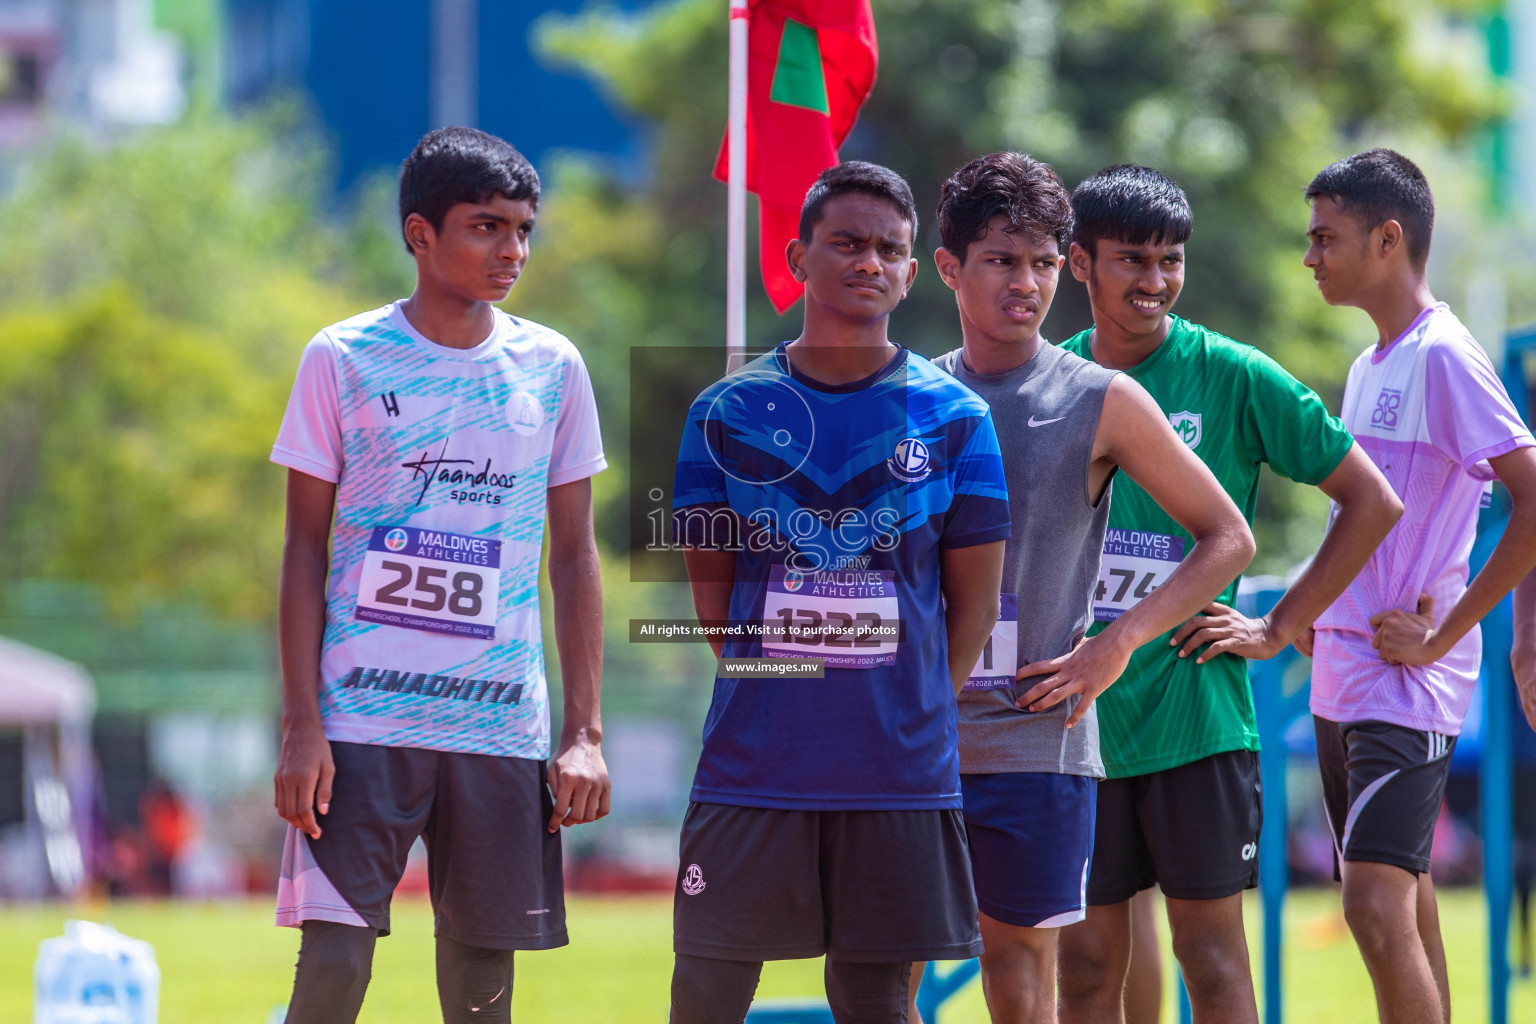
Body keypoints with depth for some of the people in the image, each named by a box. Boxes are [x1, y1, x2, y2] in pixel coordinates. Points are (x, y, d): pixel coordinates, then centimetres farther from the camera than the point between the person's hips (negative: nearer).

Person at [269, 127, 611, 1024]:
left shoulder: (552, 368, 8)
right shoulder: (343, 360, 1)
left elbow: (575, 554, 11)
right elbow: (306, 550, 2)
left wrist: (586, 731, 4)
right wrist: (302, 724, -6)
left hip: (502, 726, 2)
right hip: (363, 719, -2)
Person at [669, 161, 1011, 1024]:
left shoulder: (954, 419, 3)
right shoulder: (728, 415, 4)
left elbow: (974, 603, 6)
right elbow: (711, 589, 10)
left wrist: (915, 715, 3)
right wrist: (777, 693, 6)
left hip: (903, 773, 0)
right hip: (752, 764, 0)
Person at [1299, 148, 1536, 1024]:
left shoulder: (1444, 358, -12)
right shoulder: (1371, 367, 16)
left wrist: (1441, 635, -17)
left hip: (1408, 690, -9)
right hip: (1344, 682, 9)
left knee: (1378, 905, -17)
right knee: (1404, 905, 11)